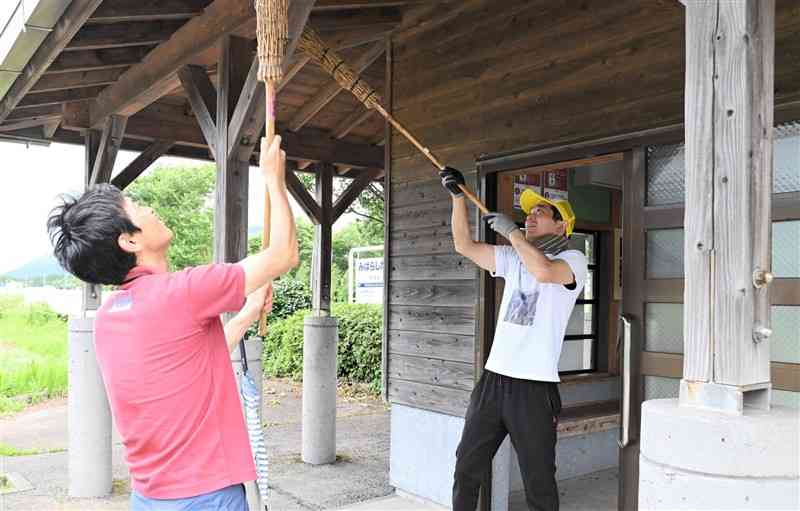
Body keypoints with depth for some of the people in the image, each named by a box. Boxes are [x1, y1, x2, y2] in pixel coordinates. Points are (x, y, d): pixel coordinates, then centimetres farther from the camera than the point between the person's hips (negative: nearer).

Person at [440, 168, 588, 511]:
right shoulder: (513, 258, 15)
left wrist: (511, 231, -13)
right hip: (493, 379, 6)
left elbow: (543, 271, -26)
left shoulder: (573, 260, -4)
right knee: (467, 470, 13)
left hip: (535, 389, -6)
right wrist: (458, 195, 3)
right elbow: (464, 244, 11)